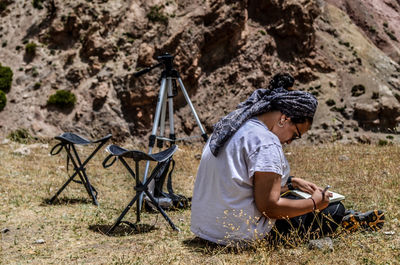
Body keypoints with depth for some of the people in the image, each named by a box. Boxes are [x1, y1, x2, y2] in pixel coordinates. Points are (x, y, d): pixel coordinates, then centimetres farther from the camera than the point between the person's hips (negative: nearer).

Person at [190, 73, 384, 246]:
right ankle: (350, 222, 29)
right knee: (334, 210, 1)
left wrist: (291, 183, 22)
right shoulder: (266, 143, -21)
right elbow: (269, 207, -22)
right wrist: (314, 203, -8)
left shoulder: (232, 126, 9)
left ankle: (349, 220, 39)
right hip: (239, 235, -10)